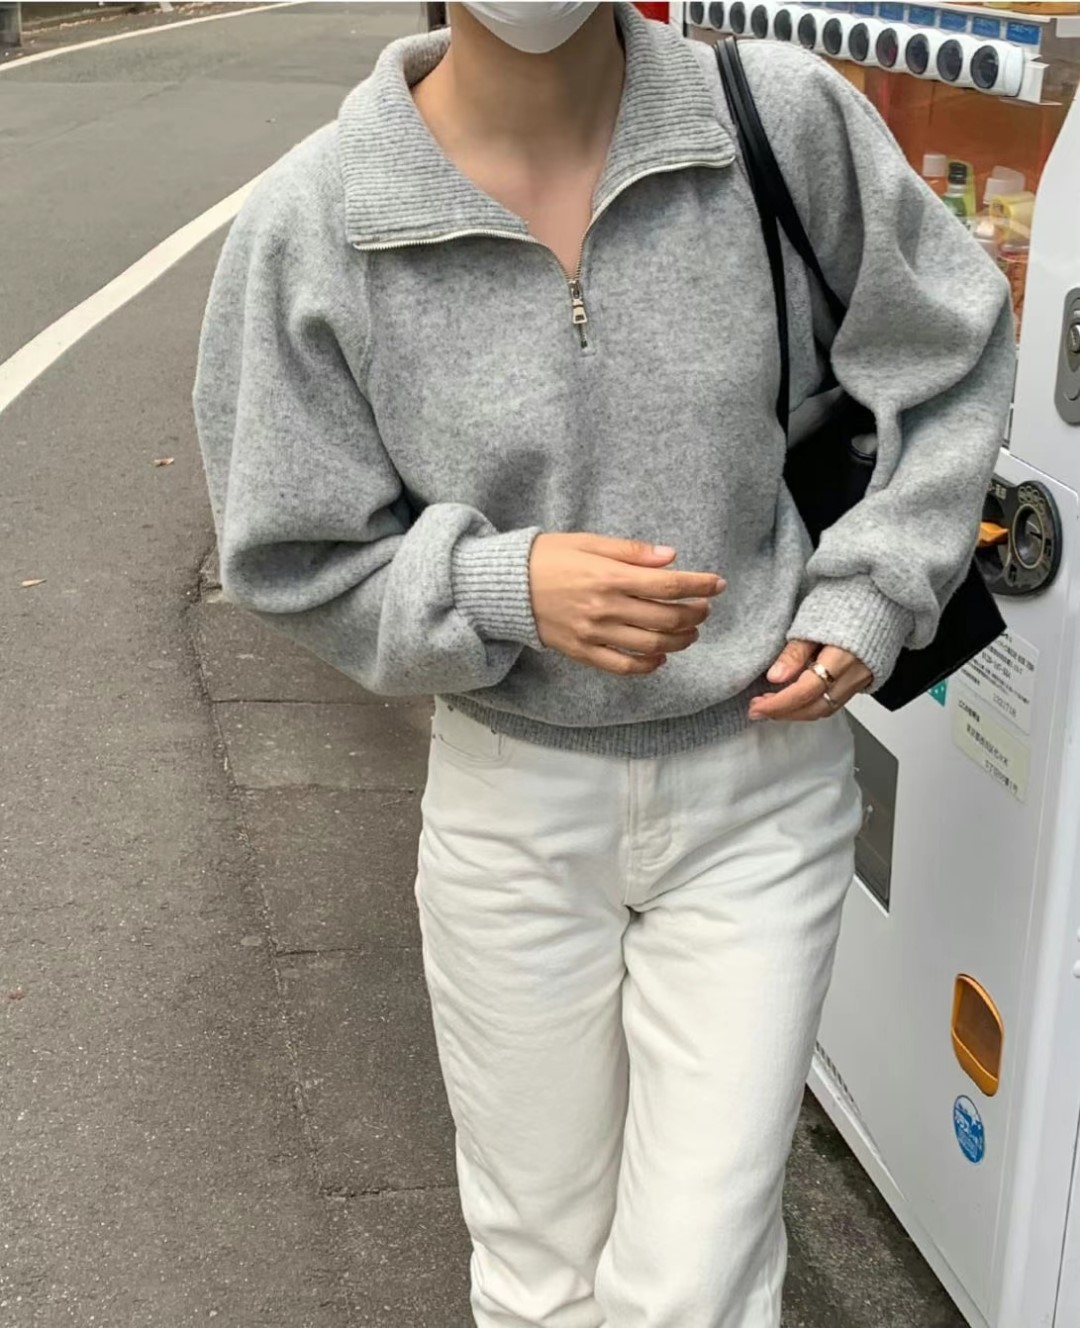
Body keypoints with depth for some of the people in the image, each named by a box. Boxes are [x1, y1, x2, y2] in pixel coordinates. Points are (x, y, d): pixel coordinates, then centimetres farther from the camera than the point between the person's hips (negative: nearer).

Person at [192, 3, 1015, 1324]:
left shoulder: (791, 119, -11)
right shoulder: (311, 224, -13)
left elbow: (951, 352, 5)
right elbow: (292, 558, -4)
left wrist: (870, 597, -4)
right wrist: (502, 587, -21)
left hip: (760, 783, 0)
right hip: (512, 805, 0)